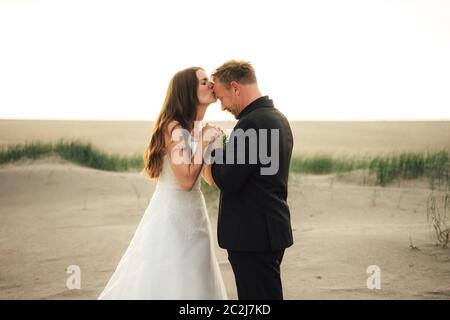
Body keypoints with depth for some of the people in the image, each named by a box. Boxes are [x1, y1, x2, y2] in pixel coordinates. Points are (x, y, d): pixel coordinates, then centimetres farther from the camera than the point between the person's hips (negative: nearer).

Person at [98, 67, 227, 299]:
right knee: (164, 281, -1)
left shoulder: (196, 128, 10)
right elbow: (186, 180, -22)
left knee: (189, 281, 13)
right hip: (172, 213, -8)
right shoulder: (174, 128, -15)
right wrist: (204, 143, -15)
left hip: (192, 213, 8)